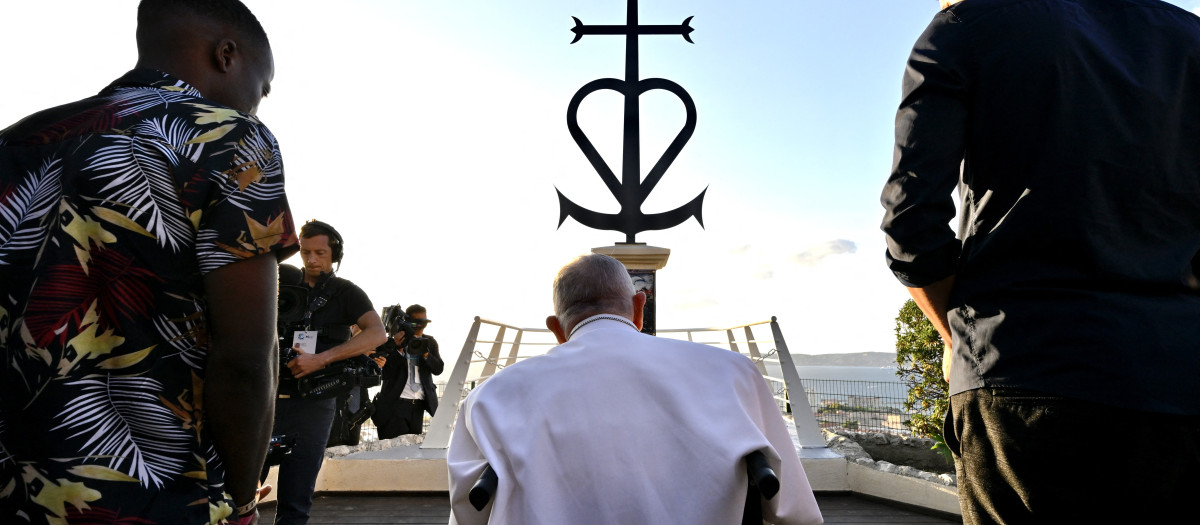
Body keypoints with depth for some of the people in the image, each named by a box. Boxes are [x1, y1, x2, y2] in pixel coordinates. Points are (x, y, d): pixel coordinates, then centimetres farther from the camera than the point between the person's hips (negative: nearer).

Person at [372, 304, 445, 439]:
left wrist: (425, 353, -14)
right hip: (395, 403, -4)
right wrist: (398, 349, -19)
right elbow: (385, 374, -8)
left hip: (418, 405, 4)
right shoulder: (391, 342, -1)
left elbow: (439, 369, 3)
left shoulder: (430, 342, 11)